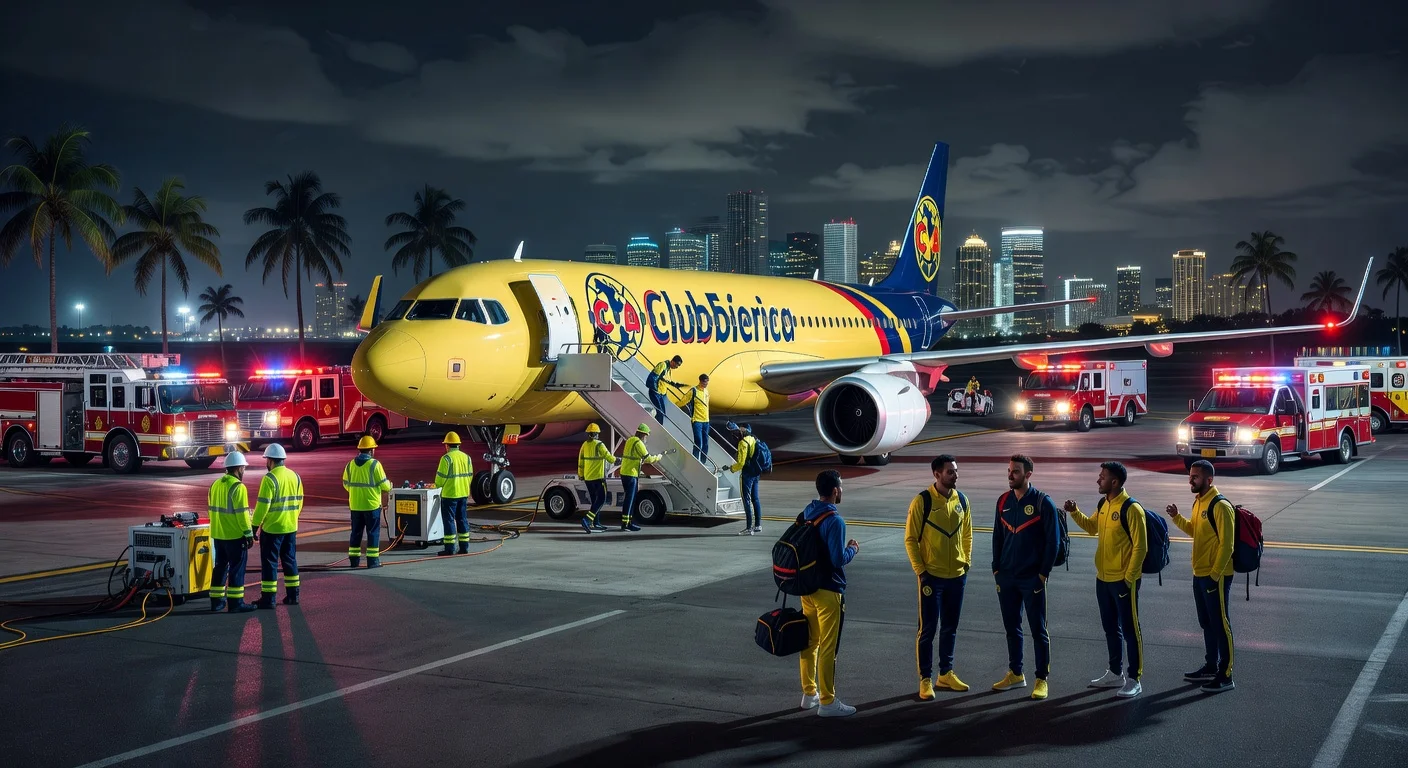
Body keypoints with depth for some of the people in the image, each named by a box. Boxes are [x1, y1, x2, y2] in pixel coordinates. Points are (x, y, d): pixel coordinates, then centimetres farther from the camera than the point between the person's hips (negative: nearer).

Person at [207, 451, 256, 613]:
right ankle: (236, 603, 0)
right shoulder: (238, 487, -16)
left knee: (220, 567, 15)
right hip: (235, 536, -8)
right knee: (237, 569, -1)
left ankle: (216, 601, 20)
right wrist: (249, 535, -13)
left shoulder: (215, 485, 10)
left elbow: (211, 510, 17)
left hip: (218, 535, 8)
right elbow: (242, 514, -18)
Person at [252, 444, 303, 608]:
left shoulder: (270, 479, -15)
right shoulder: (295, 477, 7)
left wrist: (255, 526, -11)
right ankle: (292, 595, 19)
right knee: (290, 560, 16)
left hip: (272, 528, -7)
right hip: (290, 527, 7)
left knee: (269, 562, 0)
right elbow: (299, 503, 12)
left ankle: (268, 598, 3)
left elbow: (263, 505, -17)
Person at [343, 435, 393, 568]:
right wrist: (390, 485, 13)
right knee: (373, 532, 3)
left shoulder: (350, 464, 3)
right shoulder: (374, 464, -13)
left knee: (356, 532, 13)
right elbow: (384, 485, -10)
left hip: (355, 505, 5)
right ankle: (372, 560, 2)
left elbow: (346, 484, 10)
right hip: (372, 505, -5)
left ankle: (354, 559, 15)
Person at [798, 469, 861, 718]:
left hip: (807, 586, 8)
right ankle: (827, 702, 6)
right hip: (828, 590, -8)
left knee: (810, 642, 16)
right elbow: (838, 559, -21)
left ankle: (809, 693, 25)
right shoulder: (834, 521, -19)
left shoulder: (806, 514, 5)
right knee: (828, 647, 0)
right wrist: (852, 549, -1)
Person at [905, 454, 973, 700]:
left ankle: (946, 674, 26)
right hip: (932, 576, -5)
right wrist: (921, 571, -12)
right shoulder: (922, 501, -12)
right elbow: (910, 539, -9)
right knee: (928, 629, 0)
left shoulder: (962, 500, 4)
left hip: (957, 576, 5)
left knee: (950, 628, 14)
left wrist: (966, 562, 9)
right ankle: (925, 680, 9)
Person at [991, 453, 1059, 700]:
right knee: (1011, 628, 13)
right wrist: (996, 568, 7)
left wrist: (1043, 573, -11)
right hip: (1006, 578, 5)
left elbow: (1052, 540, -9)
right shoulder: (1004, 501, 7)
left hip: (1032, 578, -5)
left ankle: (1042, 679, 9)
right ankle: (1015, 674, 25)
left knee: (1038, 630, 2)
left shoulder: (1042, 503, -10)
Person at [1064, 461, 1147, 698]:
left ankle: (1134, 679, 7)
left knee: (1129, 629, 0)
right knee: (1110, 628, 17)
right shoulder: (1103, 504, 7)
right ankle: (1115, 673, 28)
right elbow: (1092, 527, 26)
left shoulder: (1131, 508, -18)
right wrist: (1075, 512, 9)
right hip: (1103, 578, 9)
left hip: (1123, 580, -8)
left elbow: (1140, 546, -18)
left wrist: (1129, 577, -16)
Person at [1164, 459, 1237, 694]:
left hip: (1216, 576, -9)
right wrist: (1176, 517, 6)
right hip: (1199, 574, 9)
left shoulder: (1220, 506, -19)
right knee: (1206, 623, 17)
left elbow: (1226, 544, -20)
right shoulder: (1198, 501, 9)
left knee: (1220, 624, -2)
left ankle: (1226, 676, 4)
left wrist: (1215, 575, -19)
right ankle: (1210, 667, 29)